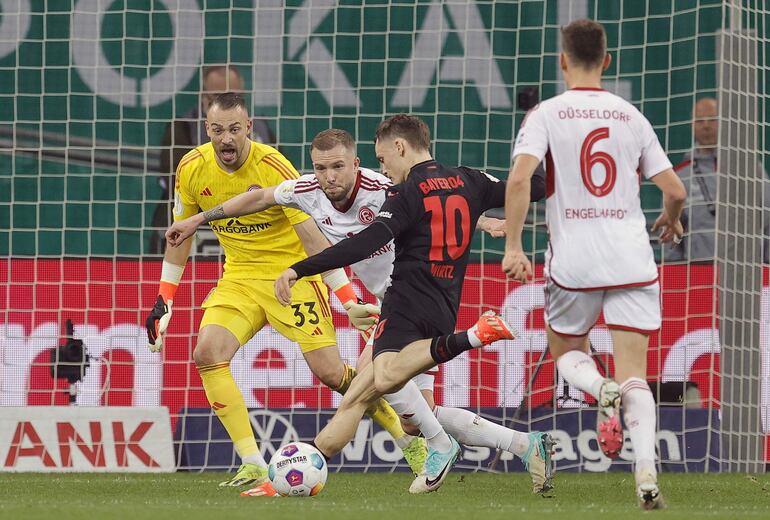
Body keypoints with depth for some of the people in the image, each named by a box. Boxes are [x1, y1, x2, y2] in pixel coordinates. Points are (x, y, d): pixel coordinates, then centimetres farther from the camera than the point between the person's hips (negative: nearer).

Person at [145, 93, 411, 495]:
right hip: (239, 277, 4)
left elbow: (312, 235, -19)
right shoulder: (191, 170, -7)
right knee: (207, 355, -18)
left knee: (329, 372, -11)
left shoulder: (272, 167, -20)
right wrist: (164, 299, 7)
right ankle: (253, 465, -12)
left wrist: (347, 296, -22)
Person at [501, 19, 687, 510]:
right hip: (632, 258, 2)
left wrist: (513, 246, -12)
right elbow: (675, 190, 7)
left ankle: (602, 391, -13)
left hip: (573, 258, -2)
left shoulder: (546, 114, -1)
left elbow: (519, 178, -16)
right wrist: (670, 220, 29)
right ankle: (647, 469, -18)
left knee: (567, 352, 21)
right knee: (635, 374, 3)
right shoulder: (632, 116, 7)